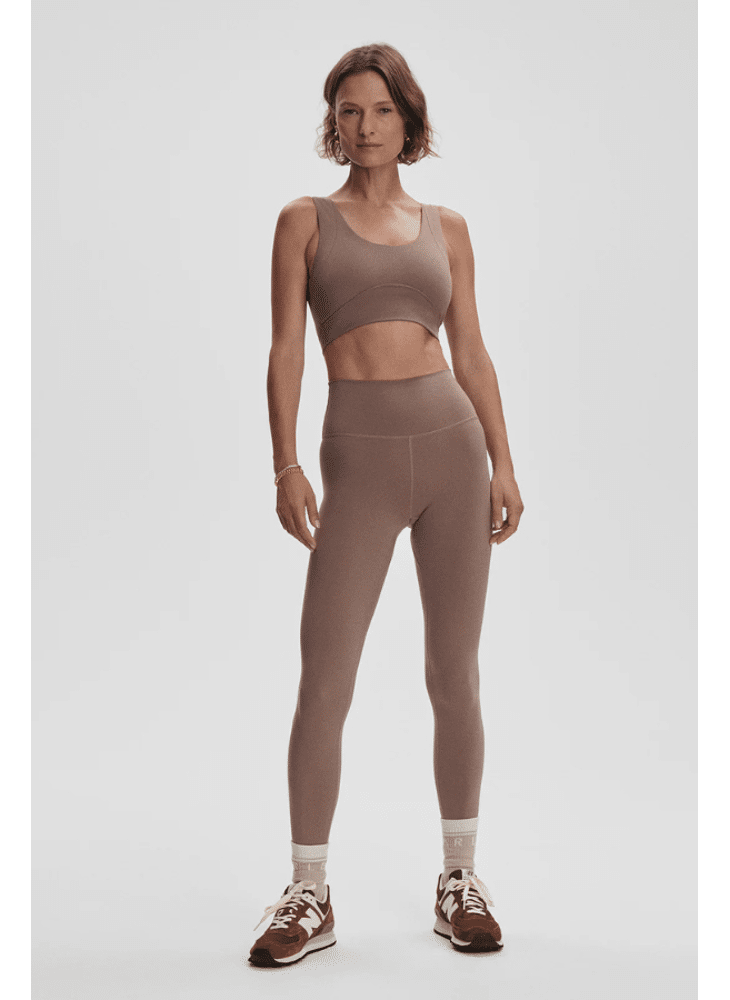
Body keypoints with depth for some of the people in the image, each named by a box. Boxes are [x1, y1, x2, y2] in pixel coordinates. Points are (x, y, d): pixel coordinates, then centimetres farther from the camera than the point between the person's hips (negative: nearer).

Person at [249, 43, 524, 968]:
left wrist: (502, 462, 3)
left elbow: (471, 351, 11)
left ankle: (460, 881, 20)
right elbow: (287, 348, 0)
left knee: (455, 676, 6)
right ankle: (309, 897, 9)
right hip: (358, 464, -2)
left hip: (452, 447, 2)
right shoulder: (305, 221, 7)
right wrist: (286, 465, -10)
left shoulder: (445, 227, 13)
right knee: (323, 684, -5)